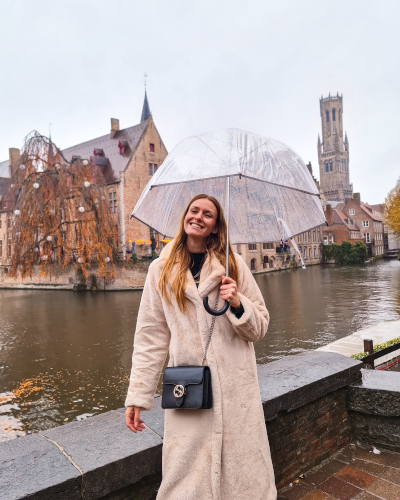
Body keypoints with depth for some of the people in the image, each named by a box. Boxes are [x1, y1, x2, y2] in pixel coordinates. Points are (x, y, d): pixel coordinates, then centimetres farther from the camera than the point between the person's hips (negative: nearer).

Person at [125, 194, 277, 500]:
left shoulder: (233, 264, 1)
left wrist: (238, 304, -16)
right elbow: (151, 338, 3)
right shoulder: (162, 269, 2)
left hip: (236, 386, 0)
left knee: (243, 474, 9)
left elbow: (260, 328, 3)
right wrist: (138, 396, 1)